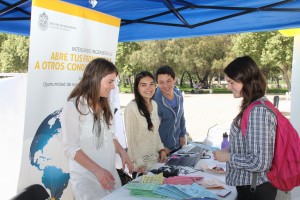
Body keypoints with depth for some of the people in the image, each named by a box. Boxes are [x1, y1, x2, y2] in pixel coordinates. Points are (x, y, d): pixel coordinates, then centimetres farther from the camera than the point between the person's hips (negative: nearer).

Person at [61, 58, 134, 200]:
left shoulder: (105, 105, 8)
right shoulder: (73, 106, -14)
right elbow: (70, 148, -16)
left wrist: (122, 152, 0)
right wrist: (97, 170, -21)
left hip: (110, 174, 7)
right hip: (87, 179, -6)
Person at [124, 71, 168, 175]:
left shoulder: (154, 104, 5)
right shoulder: (132, 108, -18)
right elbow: (131, 139, -17)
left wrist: (161, 150, 5)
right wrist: (140, 164, -18)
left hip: (156, 159, 7)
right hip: (141, 164, -7)